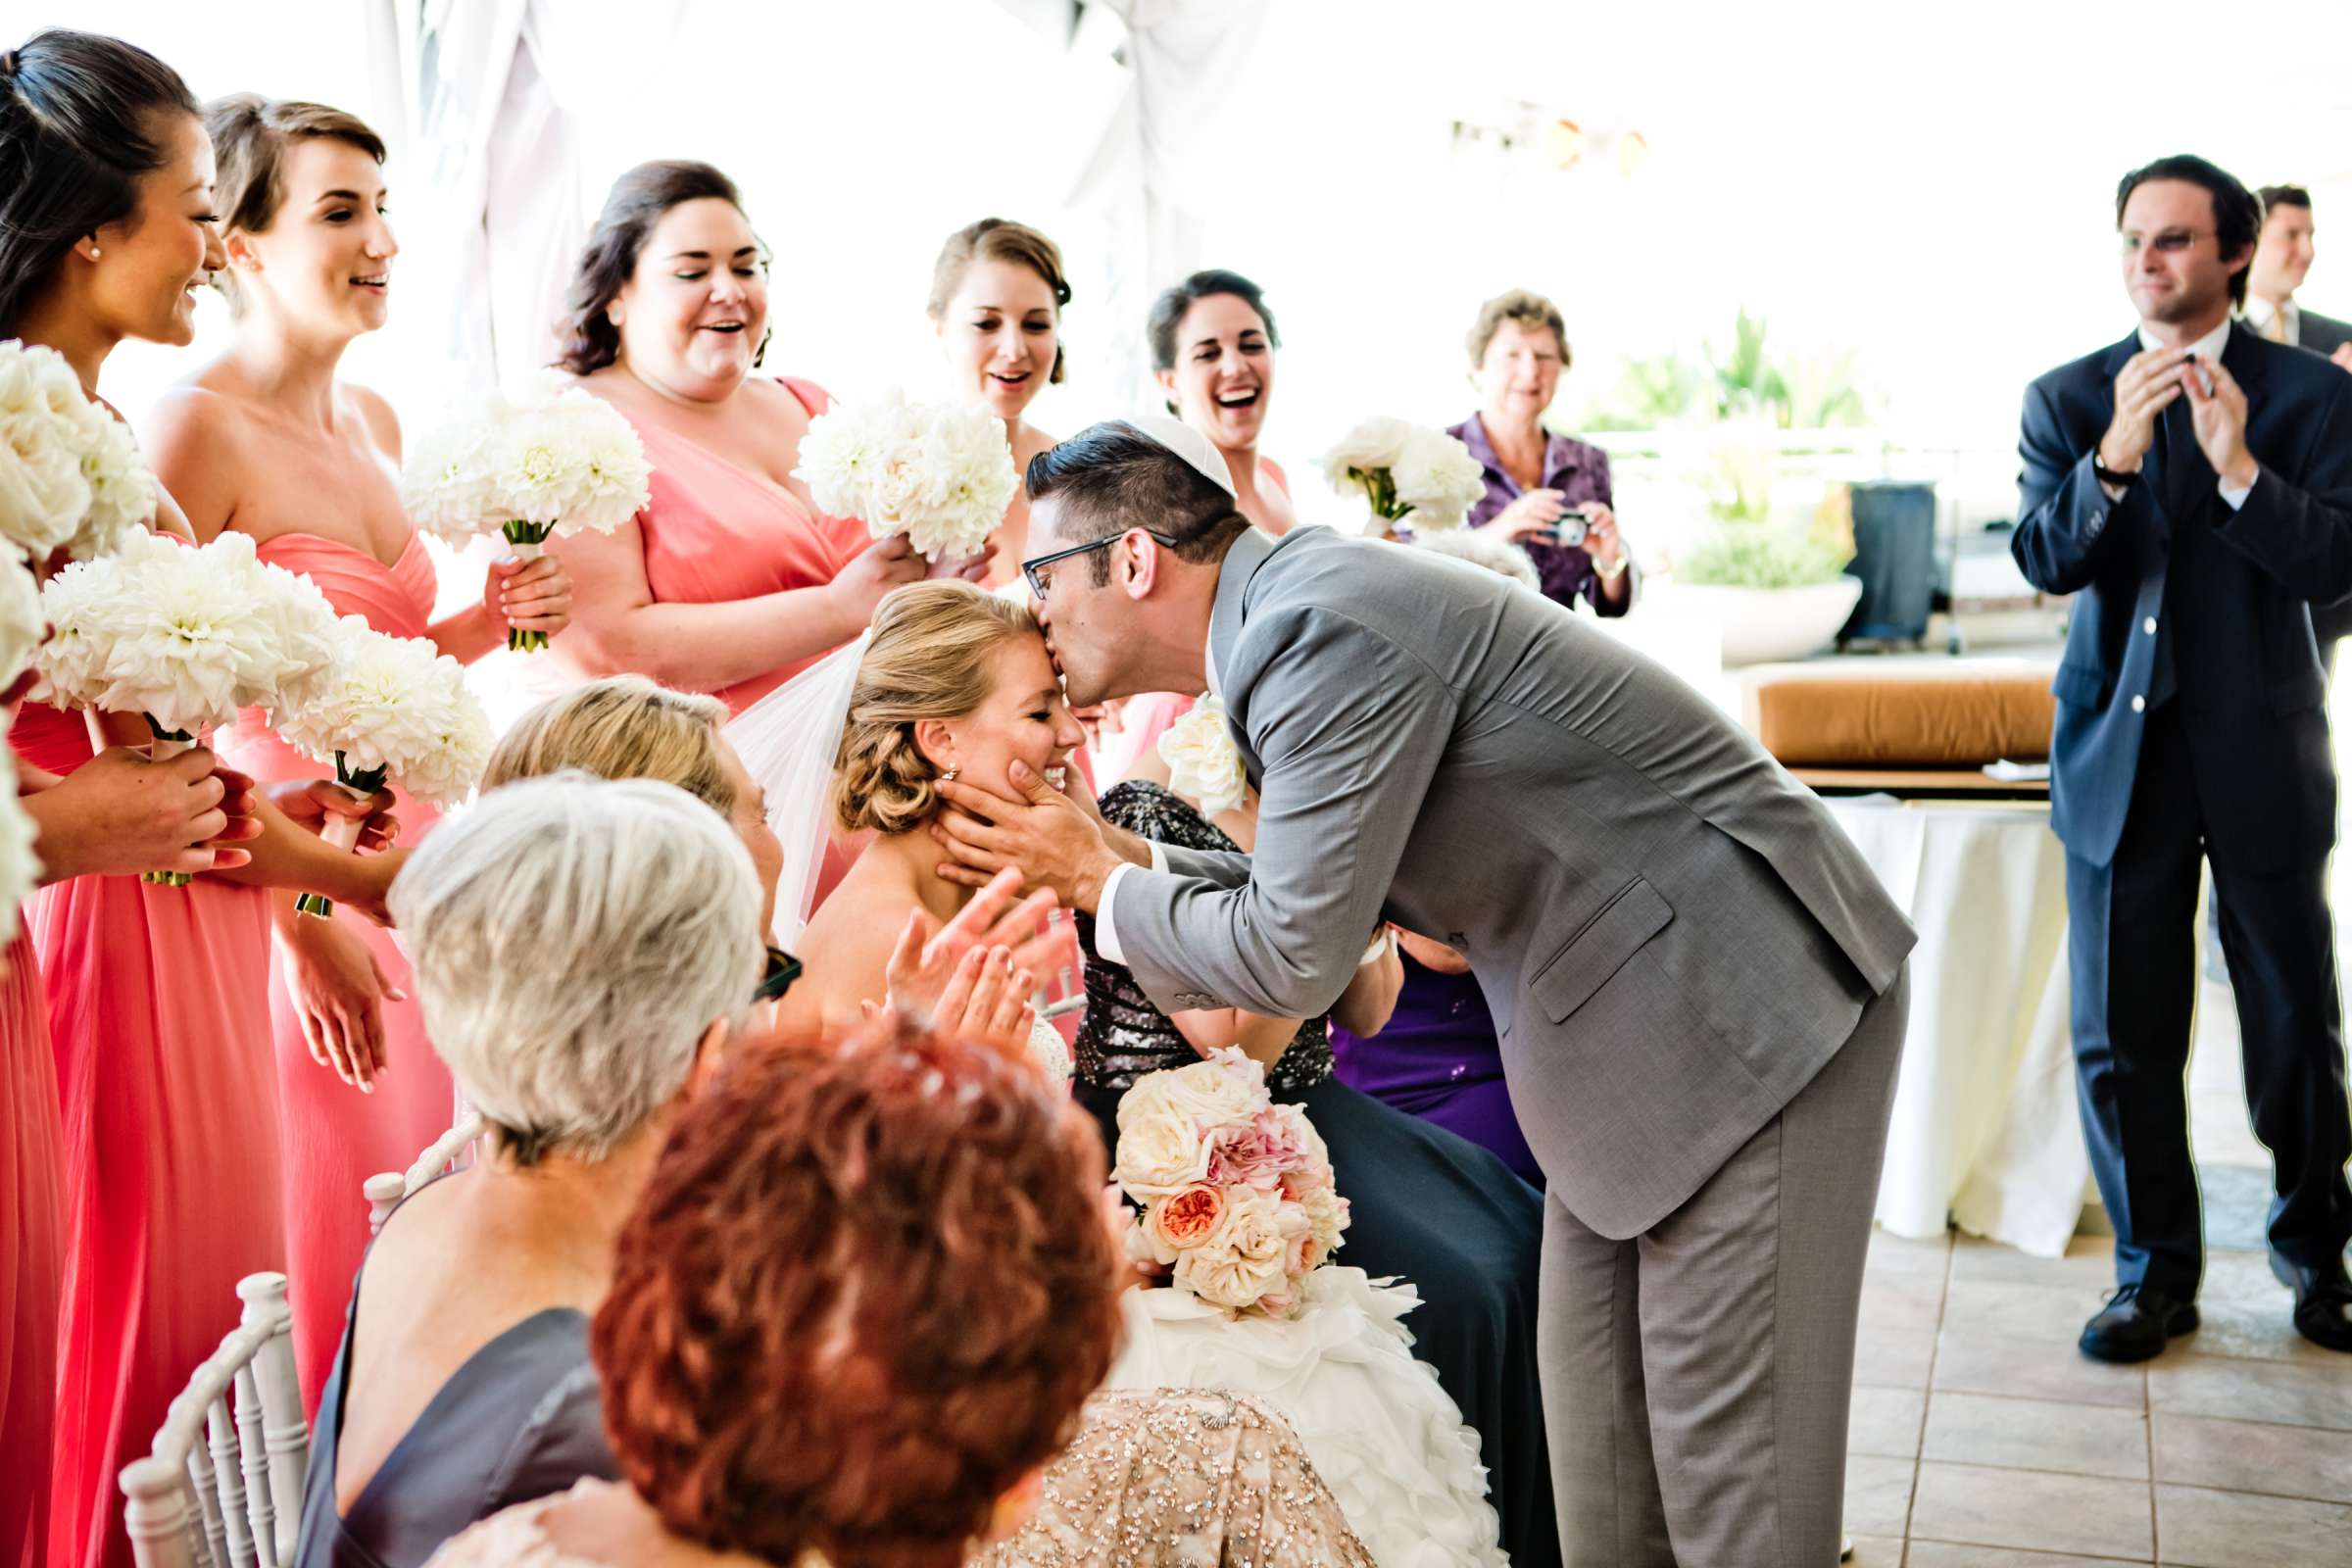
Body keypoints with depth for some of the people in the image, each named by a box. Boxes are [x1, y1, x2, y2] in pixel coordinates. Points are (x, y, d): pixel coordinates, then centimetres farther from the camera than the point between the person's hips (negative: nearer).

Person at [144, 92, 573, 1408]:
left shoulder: (372, 422, 11)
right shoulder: (199, 426, -14)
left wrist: (489, 624, 2)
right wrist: (302, 910, -19)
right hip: (276, 880, -8)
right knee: (313, 1250, 2)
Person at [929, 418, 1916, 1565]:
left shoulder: (1326, 630, -22)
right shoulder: (1293, 609, 8)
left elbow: (1296, 956, -21)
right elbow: (1320, 895, 12)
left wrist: (1100, 885, -7)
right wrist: (1121, 854, 5)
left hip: (1746, 1005, -10)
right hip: (1623, 1021, 10)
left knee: (1726, 1452, -1)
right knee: (1599, 1456, 14)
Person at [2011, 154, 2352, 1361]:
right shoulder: (2066, 400, 4)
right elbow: (2043, 559, -7)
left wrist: (2241, 467, -25)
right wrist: (2115, 456, -23)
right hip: (2117, 751, 2)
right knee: (2121, 1033, 7)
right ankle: (2155, 1270, 21)